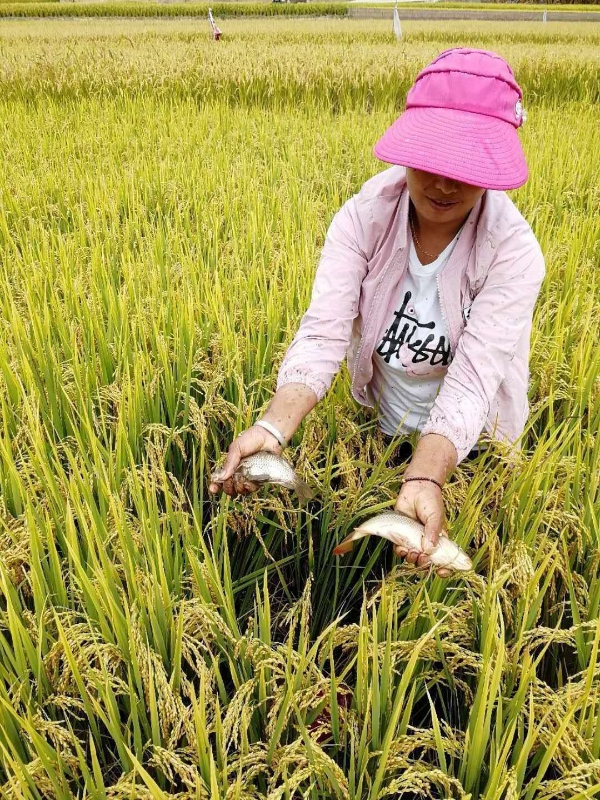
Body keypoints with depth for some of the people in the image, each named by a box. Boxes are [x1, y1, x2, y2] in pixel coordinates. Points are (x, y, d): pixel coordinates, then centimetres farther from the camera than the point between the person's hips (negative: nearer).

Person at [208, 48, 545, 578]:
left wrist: (425, 478, -51)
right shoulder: (363, 218, -20)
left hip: (467, 448, -1)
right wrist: (274, 427, -47)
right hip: (378, 433, 2)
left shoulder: (513, 252, -25)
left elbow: (473, 379, -34)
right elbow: (323, 333, -29)